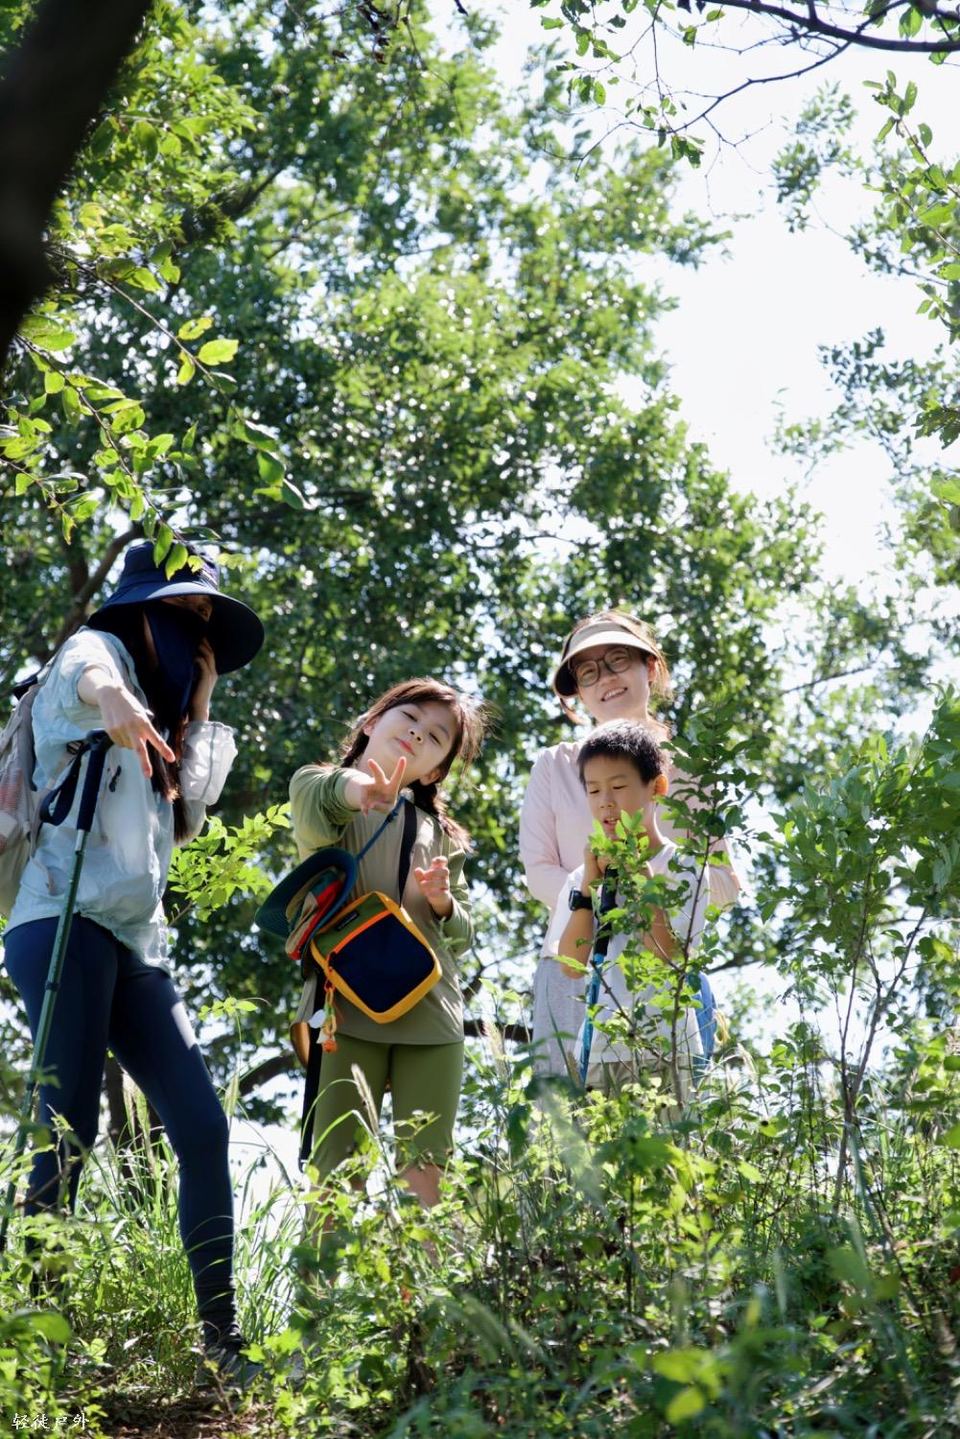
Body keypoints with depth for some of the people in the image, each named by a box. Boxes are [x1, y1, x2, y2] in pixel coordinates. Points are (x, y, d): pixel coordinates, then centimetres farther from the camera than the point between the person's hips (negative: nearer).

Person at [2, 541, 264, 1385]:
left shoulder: (175, 726, 28)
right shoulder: (102, 649, 6)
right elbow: (83, 670, -19)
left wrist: (198, 731, 16)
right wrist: (110, 696, -42)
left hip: (136, 942, 7)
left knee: (203, 1128, -1)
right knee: (72, 1129, -14)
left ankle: (223, 1337, 1)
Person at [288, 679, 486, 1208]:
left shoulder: (439, 832, 22)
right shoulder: (318, 787, 9)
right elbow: (314, 819, -18)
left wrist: (443, 902, -1)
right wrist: (353, 790, -42)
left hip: (432, 1016, 4)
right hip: (349, 1006, -4)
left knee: (427, 1177, 0)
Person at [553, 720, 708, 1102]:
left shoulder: (682, 867, -1)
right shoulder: (582, 876, 10)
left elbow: (666, 958, -12)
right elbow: (572, 965, -1)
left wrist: (641, 878, -14)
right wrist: (589, 884, -7)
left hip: (667, 1049, -3)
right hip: (598, 1051, 4)